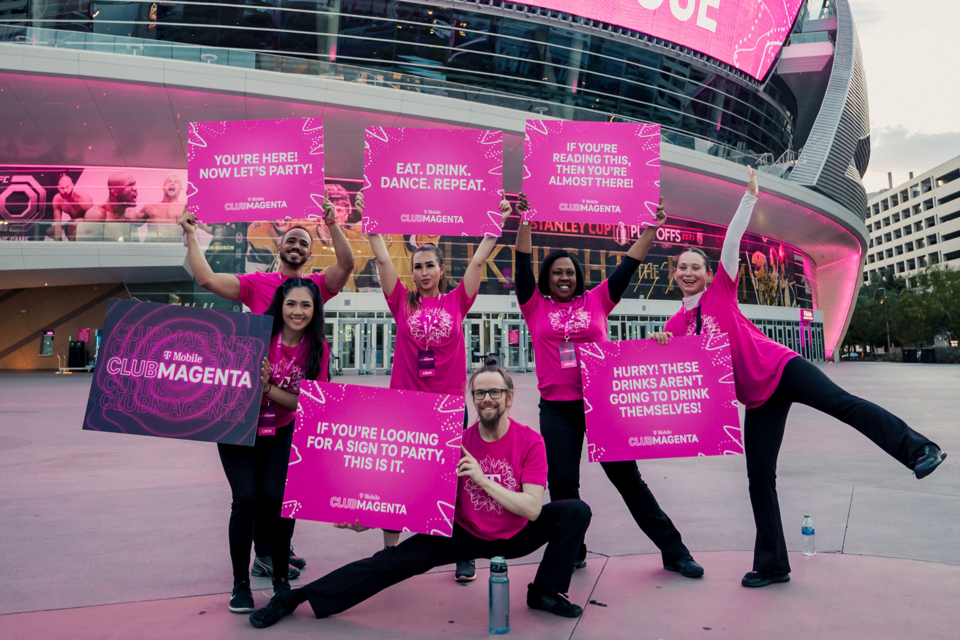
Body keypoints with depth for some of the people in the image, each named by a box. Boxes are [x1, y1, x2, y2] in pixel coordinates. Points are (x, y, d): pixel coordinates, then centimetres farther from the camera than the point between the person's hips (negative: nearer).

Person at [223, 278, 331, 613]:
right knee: (246, 497, -14)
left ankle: (281, 577, 11)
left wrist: (268, 388, -28)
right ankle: (240, 583, 7)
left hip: (280, 433, 1)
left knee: (275, 497, -13)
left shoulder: (318, 348, -13)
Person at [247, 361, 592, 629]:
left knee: (576, 511, -18)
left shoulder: (530, 441, -19)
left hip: (517, 536, 0)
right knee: (395, 559, -12)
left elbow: (532, 509, -25)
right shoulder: (458, 442, -15)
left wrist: (482, 479, -33)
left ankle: (545, 592, 3)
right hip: (466, 535, 0)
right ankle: (295, 598, -2)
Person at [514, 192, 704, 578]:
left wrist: (651, 229, 4)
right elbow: (523, 265, -2)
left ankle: (673, 551, 18)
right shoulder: (536, 307, 5)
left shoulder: (596, 301, 8)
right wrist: (524, 221, -10)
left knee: (628, 479, 7)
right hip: (557, 409, 0)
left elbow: (627, 266, 7)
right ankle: (572, 554, 23)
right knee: (562, 486, 3)